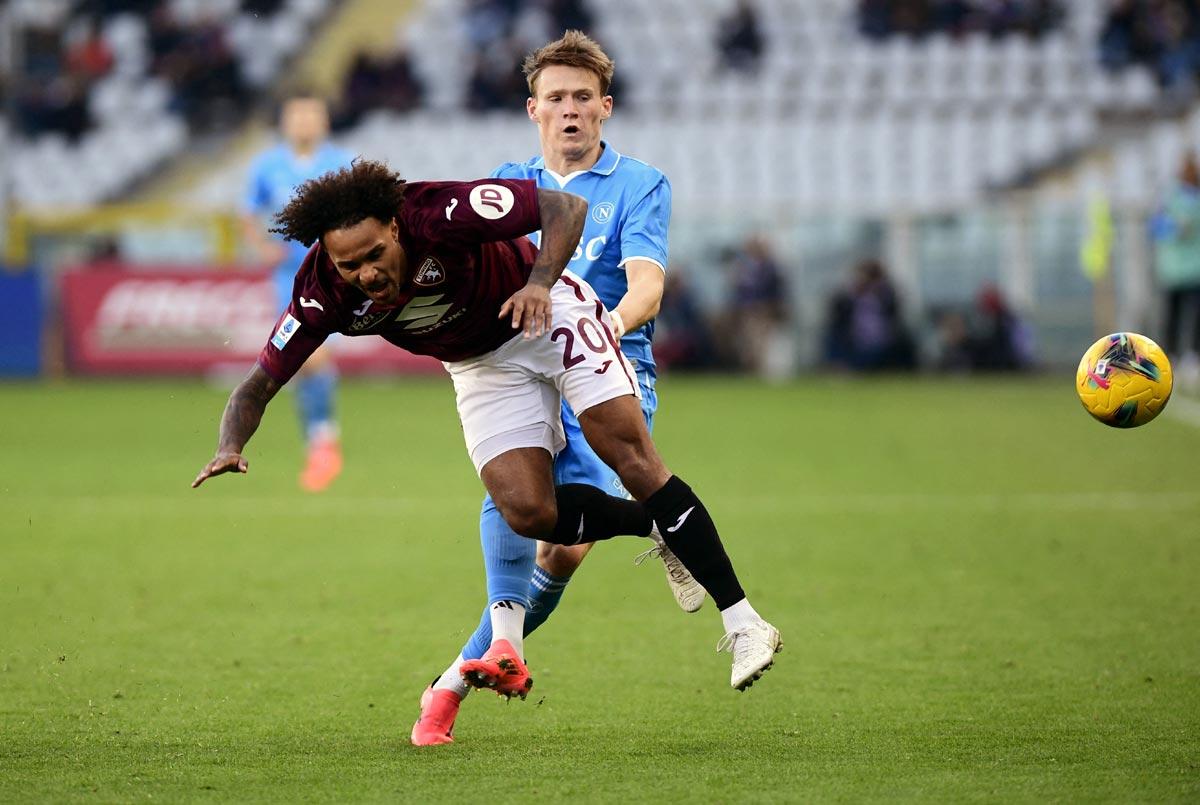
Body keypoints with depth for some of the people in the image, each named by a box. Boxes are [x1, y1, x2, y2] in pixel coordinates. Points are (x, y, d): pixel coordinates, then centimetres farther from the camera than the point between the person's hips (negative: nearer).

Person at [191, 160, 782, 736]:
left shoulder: (440, 213, -33)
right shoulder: (324, 293, -24)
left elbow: (566, 207, -25)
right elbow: (260, 383, -16)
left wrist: (541, 280, -41)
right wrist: (230, 448, -35)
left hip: (548, 311, -3)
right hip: (481, 366, 4)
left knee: (628, 452, -17)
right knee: (527, 511, -15)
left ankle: (741, 622, -12)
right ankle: (659, 526, 12)